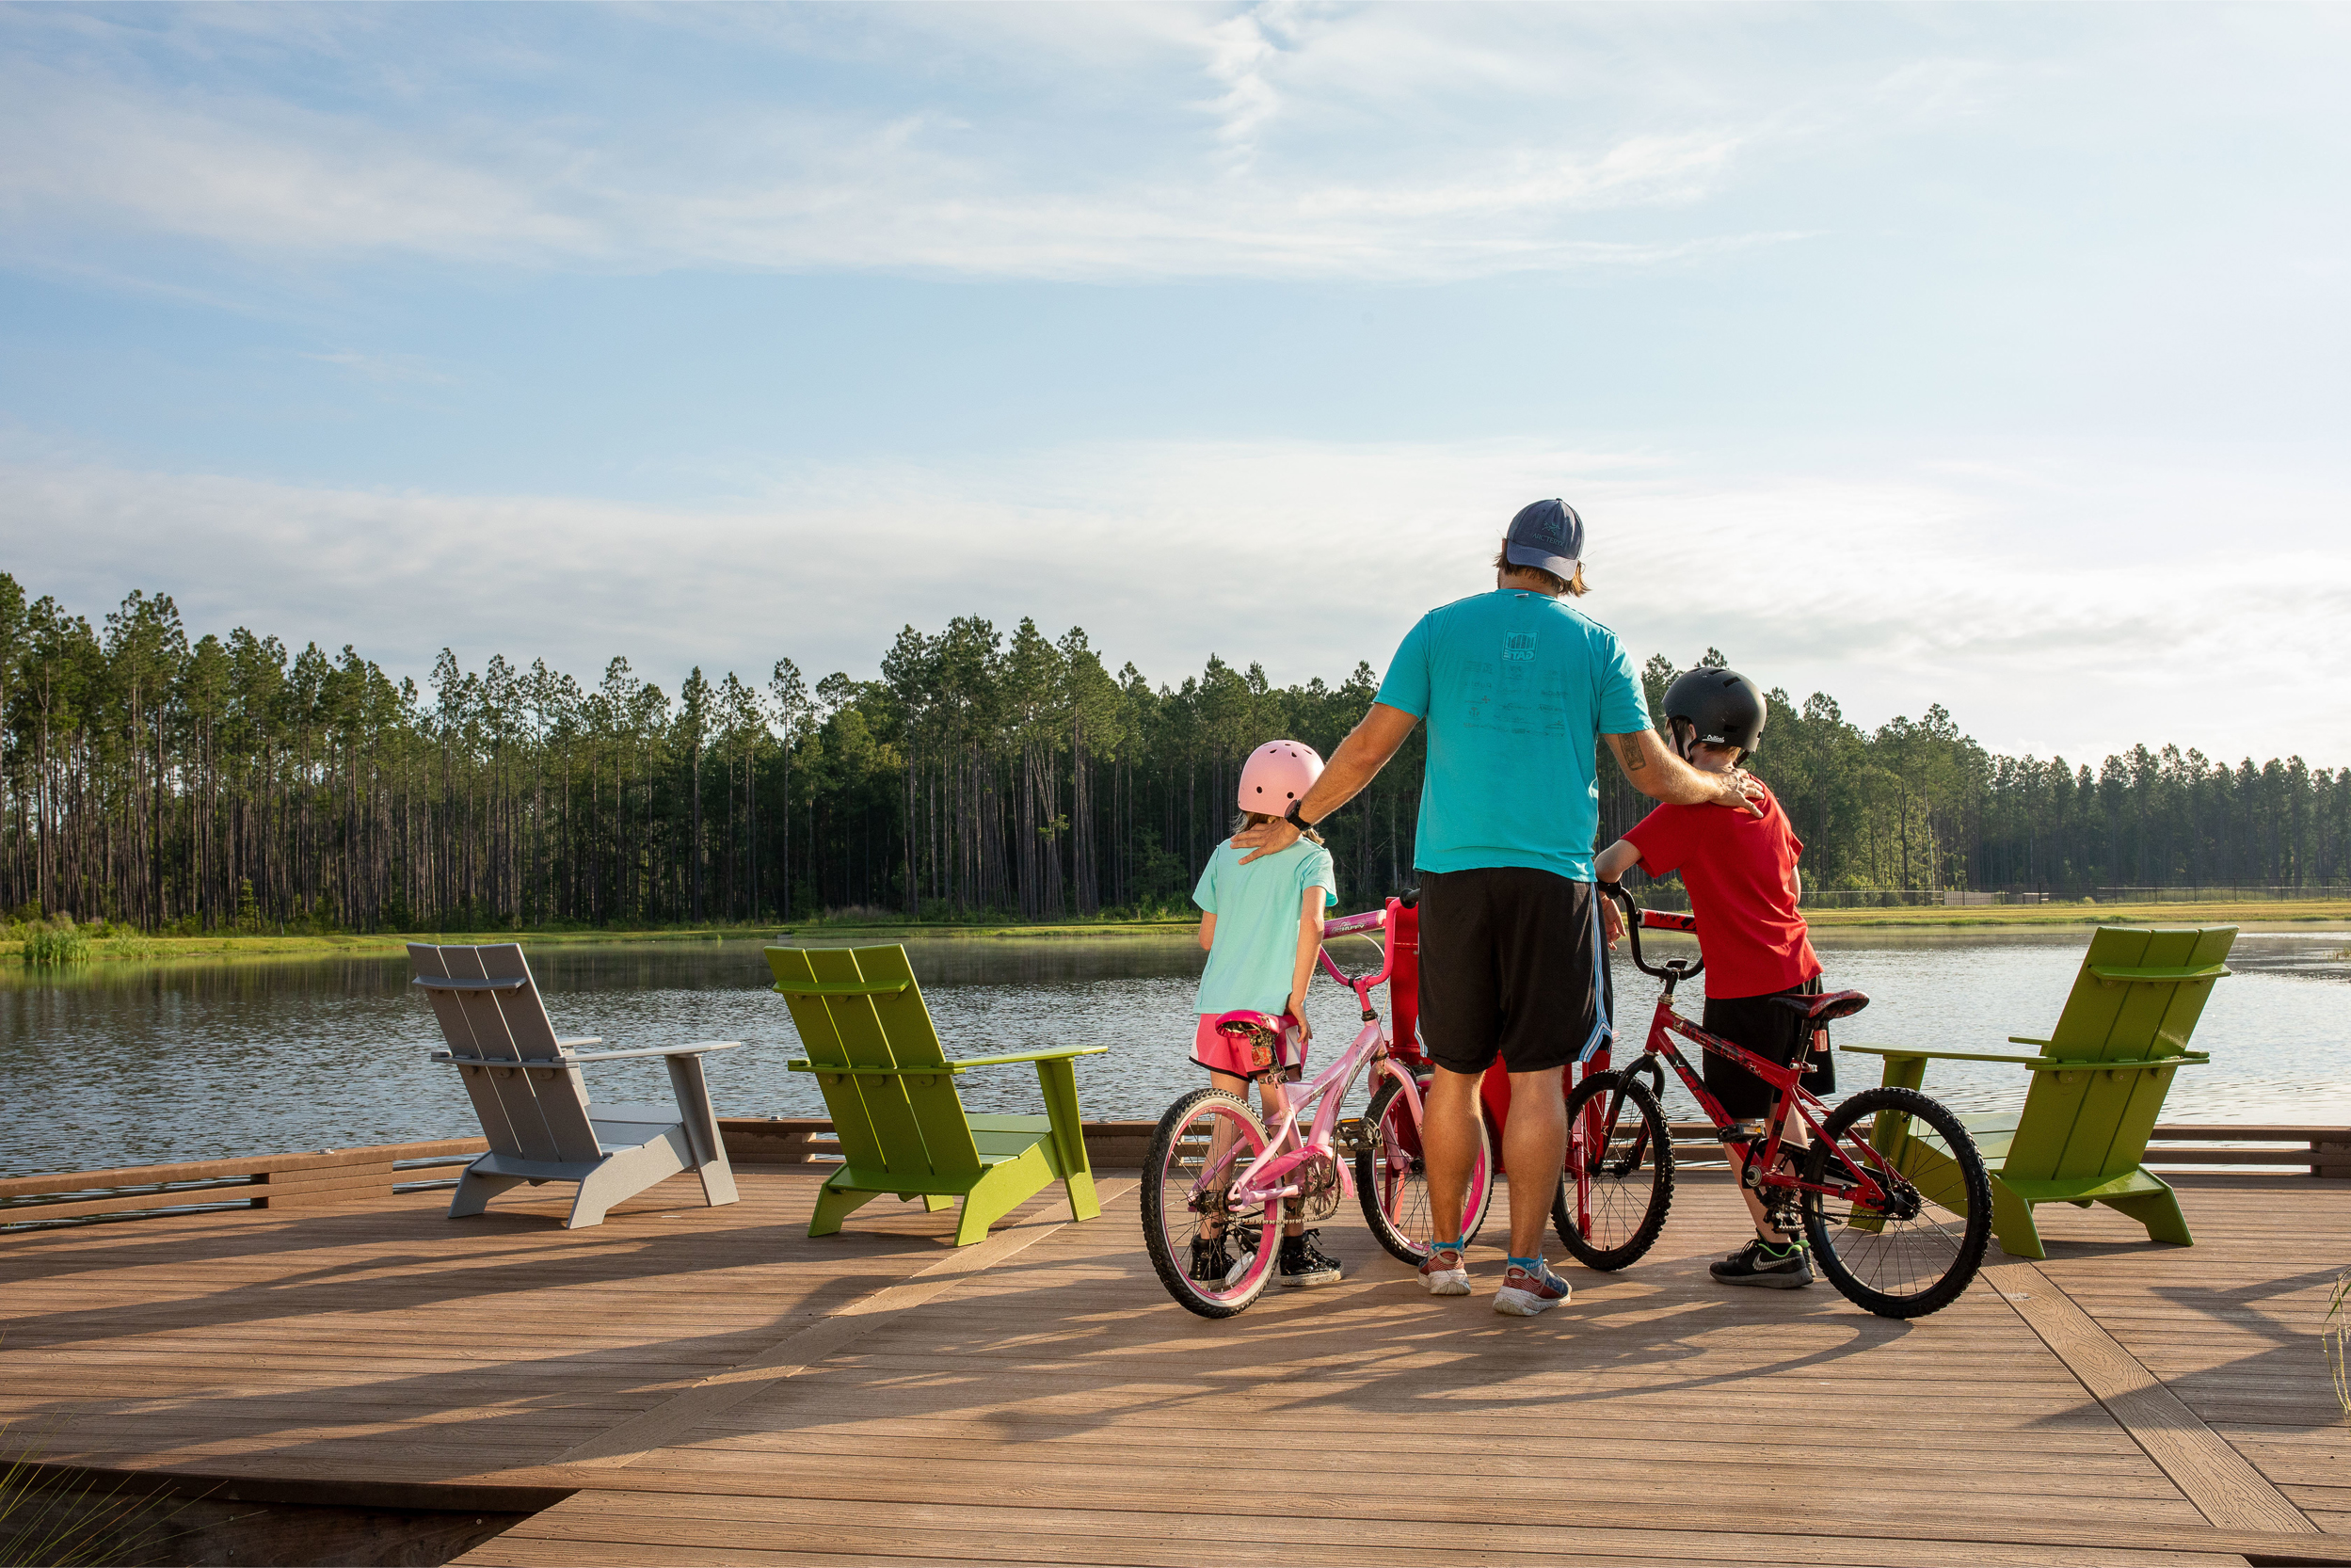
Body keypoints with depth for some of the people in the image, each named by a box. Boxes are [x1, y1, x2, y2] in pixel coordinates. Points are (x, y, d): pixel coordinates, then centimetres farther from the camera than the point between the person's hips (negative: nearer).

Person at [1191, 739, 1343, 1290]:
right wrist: (1297, 996, -13)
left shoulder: (1225, 853, 13)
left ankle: (1209, 1245, 12)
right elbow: (1312, 921, -17)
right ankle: (1296, 1247, 10)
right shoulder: (1311, 855, 0)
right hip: (1272, 1011, -4)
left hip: (1218, 1006, 4)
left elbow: (1207, 935, 14)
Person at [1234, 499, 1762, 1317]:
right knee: (1537, 1076, 3)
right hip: (1553, 878, -1)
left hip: (1453, 872, 1)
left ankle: (1445, 1251, 21)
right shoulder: (1598, 644, 6)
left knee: (1454, 1070, 11)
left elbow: (1369, 747, 3)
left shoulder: (1441, 627, 7)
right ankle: (1525, 1267, 5)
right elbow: (1652, 770, 3)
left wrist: (1294, 820, 15)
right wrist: (1720, 788, 23)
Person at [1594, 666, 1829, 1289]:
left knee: (1736, 1120, 2)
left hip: (1744, 986, -8)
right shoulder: (1763, 796, 11)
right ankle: (1799, 1233, 23)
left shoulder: (1692, 803, -12)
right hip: (1797, 969, 8)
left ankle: (1776, 1249, 4)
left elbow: (1613, 860, -18)